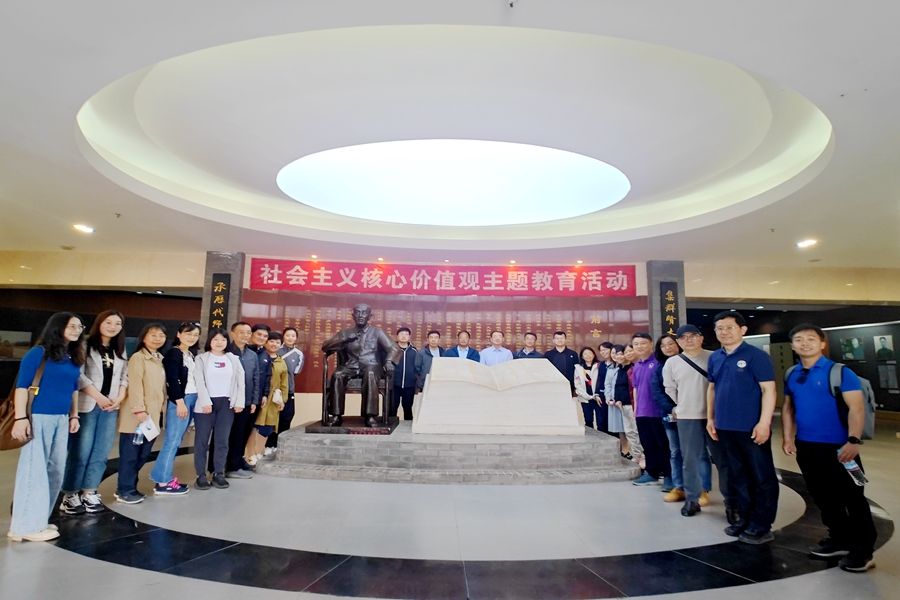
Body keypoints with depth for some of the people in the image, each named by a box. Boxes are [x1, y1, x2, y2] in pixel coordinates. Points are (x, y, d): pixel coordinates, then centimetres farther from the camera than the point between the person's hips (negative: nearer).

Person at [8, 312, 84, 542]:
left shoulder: (74, 358, 11)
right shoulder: (39, 353, -8)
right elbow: (22, 385, -11)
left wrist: (74, 415, 16)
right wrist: (20, 418, -17)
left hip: (61, 419, 7)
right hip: (38, 417, -7)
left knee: (55, 470, 12)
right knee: (34, 469, -1)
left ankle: (39, 519, 25)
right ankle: (27, 525, 9)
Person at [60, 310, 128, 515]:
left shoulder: (120, 350, 15)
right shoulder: (85, 345, -2)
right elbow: (79, 375, -11)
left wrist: (120, 397, -1)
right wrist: (98, 397, -14)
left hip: (111, 407, 5)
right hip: (87, 405, -5)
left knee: (101, 453, 6)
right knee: (80, 452, -4)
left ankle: (89, 493, 15)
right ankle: (70, 496, 9)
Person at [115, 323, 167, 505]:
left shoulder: (160, 360, 15)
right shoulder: (138, 357, -9)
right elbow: (135, 384, -16)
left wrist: (160, 406, 13)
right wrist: (139, 409, -21)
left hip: (153, 414, 8)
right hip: (137, 415, -8)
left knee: (144, 454, 12)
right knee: (130, 453, 1)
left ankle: (128, 486, 24)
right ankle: (125, 490, 11)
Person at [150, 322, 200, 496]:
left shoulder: (192, 354, 17)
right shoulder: (173, 353, -6)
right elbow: (172, 379, -14)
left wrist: (191, 400, 7)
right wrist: (180, 401, -18)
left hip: (192, 398, 8)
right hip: (179, 400, -8)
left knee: (176, 440, 10)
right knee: (172, 440, -6)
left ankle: (166, 477, 16)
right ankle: (163, 482, -1)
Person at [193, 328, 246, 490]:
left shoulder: (233, 359, 11)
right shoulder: (201, 359, 4)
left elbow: (240, 381, 7)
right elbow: (199, 382, -5)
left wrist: (240, 402, -2)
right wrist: (206, 402, -14)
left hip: (227, 403, 2)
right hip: (206, 403, -2)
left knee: (222, 439, 5)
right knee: (202, 439, 1)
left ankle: (219, 473, 14)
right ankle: (201, 475, 9)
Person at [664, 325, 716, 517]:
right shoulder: (672, 363, 4)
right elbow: (670, 390, 13)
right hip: (687, 418, 1)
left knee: (723, 459, 7)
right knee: (690, 460, 8)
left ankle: (731, 500, 20)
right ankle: (692, 499, 21)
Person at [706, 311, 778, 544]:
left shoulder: (756, 355, -10)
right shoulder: (714, 358, 8)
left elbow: (768, 389, -13)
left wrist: (764, 423, -18)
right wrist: (710, 418, 12)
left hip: (752, 427, -6)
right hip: (726, 427, 6)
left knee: (762, 476, 7)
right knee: (738, 475, 16)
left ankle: (762, 525, 18)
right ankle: (745, 518, 29)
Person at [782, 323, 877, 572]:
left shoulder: (840, 372, -10)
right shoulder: (792, 375, 7)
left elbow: (856, 408, -15)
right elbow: (788, 408, 13)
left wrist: (853, 441, -23)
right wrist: (787, 438, 6)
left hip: (837, 447, -5)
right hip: (805, 447, 6)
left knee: (852, 498, 5)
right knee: (823, 498, 16)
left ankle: (862, 550, 19)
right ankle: (839, 540, 32)